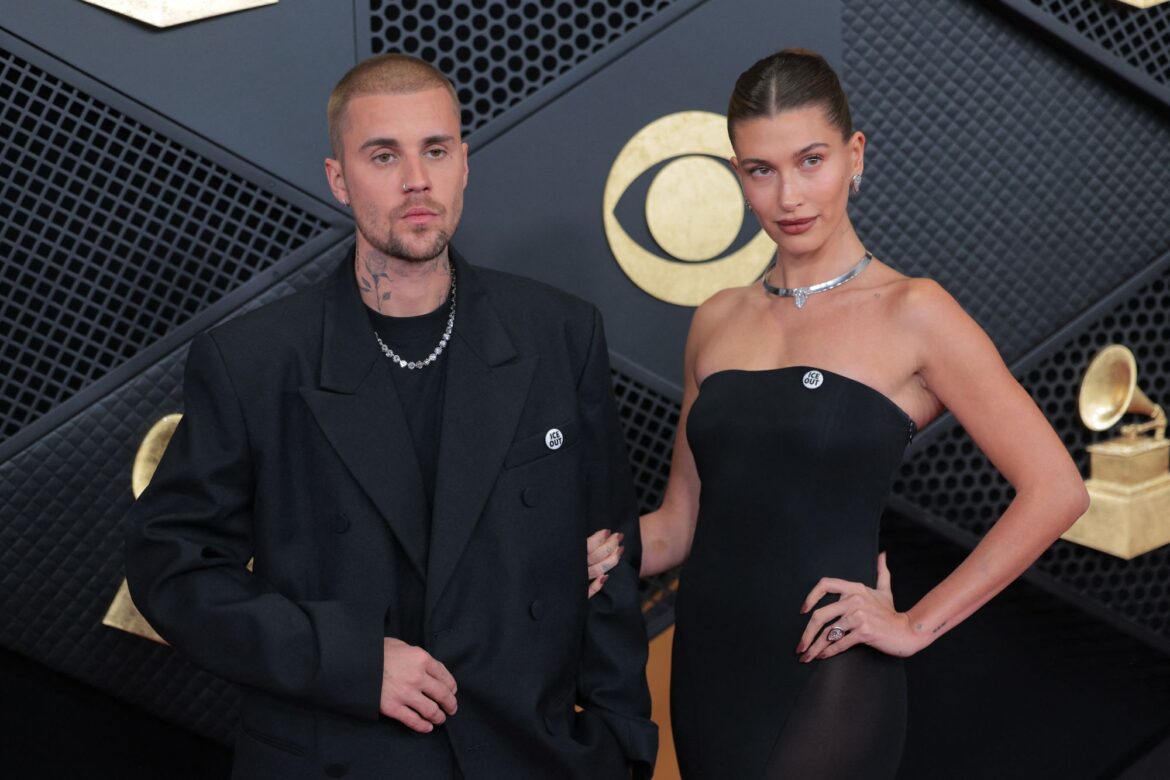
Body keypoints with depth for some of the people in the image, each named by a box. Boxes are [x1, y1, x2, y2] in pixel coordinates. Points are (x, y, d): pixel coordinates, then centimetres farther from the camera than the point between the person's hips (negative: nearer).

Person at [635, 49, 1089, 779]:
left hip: (829, 680, -5)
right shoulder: (718, 320, 8)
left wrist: (918, 623, -10)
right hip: (707, 666, 5)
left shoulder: (911, 314, -6)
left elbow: (1055, 489, -10)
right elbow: (680, 520, 11)